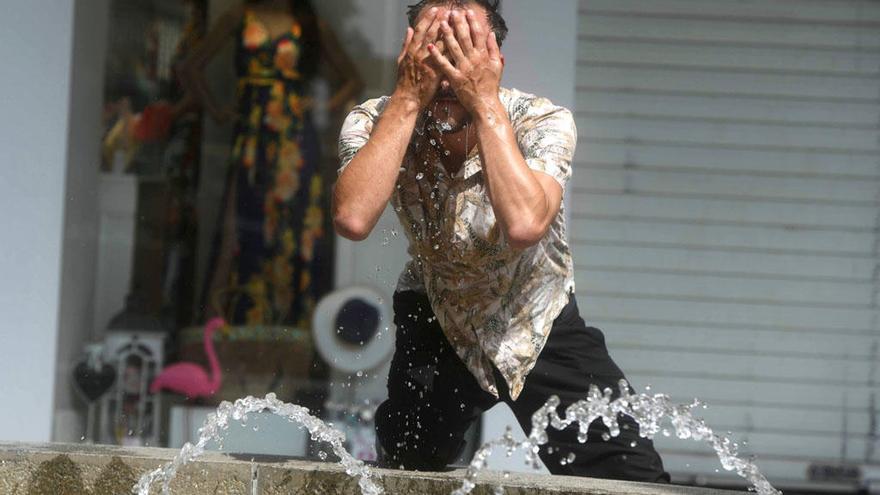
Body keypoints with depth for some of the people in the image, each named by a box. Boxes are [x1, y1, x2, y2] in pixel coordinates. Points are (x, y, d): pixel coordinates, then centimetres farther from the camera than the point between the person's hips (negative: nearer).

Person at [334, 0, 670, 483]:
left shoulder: (543, 122, -25)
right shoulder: (374, 123, -21)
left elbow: (523, 225, -45)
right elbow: (353, 218, -41)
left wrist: (485, 101, -41)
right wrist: (408, 97, -37)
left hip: (538, 320, -1)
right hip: (433, 320, 1)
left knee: (634, 480, -9)